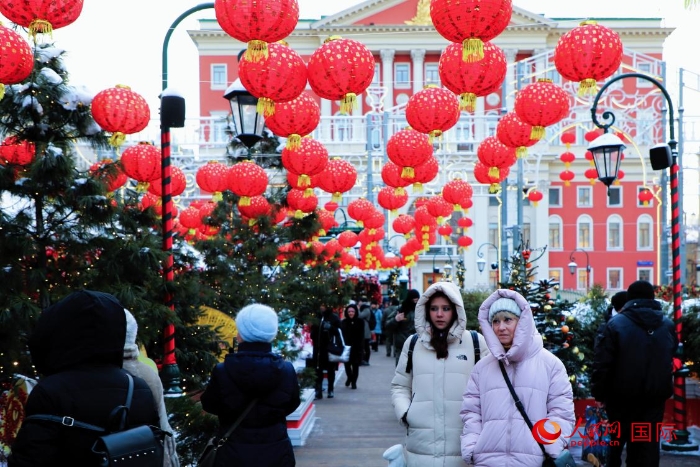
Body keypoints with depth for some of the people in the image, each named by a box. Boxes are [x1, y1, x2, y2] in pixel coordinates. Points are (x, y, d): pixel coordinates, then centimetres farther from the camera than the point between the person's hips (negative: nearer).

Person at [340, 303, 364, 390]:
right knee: (347, 364, 4)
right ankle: (349, 377, 32)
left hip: (356, 347, -1)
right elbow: (341, 335, 0)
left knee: (355, 365, 5)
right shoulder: (344, 322, 4)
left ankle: (354, 382, 17)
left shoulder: (360, 322, -1)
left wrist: (361, 347, -11)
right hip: (346, 347, 1)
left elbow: (361, 336, -4)